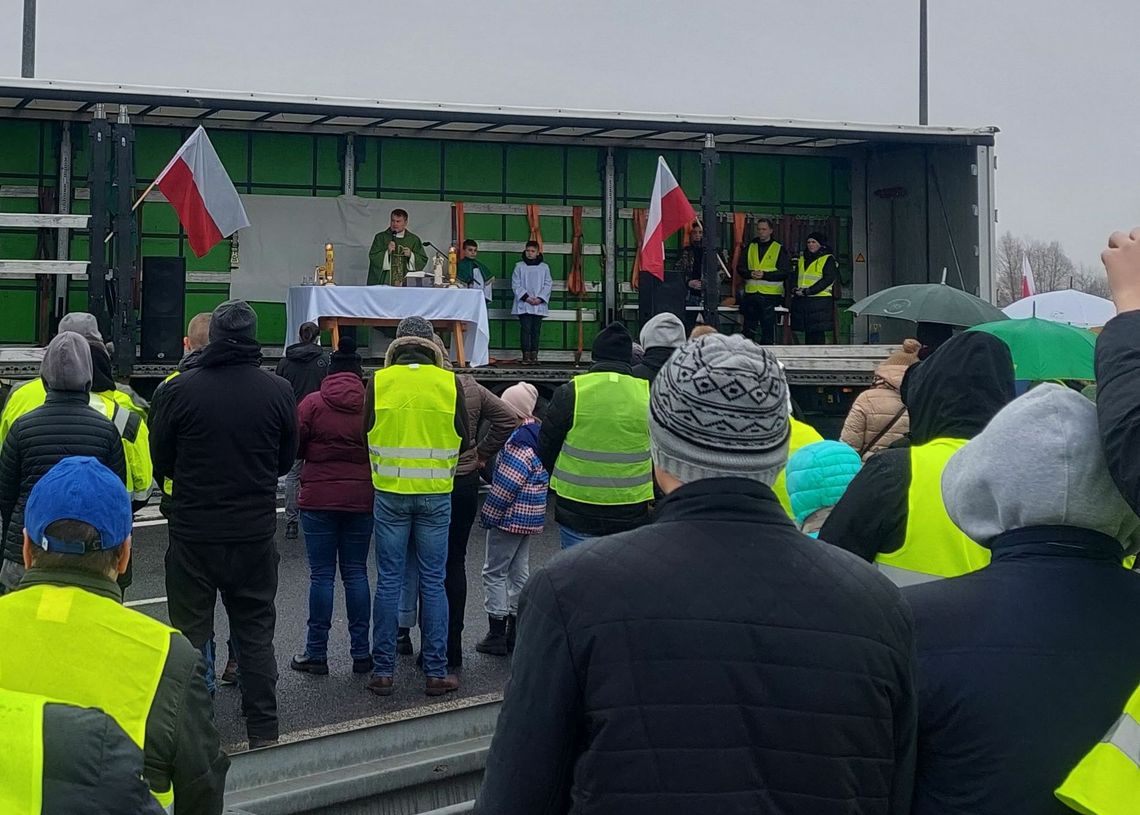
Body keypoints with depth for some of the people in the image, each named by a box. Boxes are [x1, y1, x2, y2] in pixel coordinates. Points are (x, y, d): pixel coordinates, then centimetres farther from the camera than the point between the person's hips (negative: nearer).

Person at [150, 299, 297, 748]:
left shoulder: (179, 390, -11)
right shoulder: (279, 391, -5)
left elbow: (160, 461, 0)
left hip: (193, 531, -2)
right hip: (256, 532, 2)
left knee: (191, 632, 10)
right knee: (256, 631, 12)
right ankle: (263, 732, 15)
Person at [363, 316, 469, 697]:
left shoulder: (378, 381, -3)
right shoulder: (449, 383, -3)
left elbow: (365, 433, 5)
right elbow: (463, 437, 5)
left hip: (390, 494, 0)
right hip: (436, 494, 0)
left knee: (388, 580, 6)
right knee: (433, 582, 5)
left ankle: (383, 671, 9)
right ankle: (437, 672, 8)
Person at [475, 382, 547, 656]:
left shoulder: (519, 440, -21)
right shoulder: (537, 433, 9)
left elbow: (507, 484, -23)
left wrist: (488, 515, -14)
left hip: (510, 517, -9)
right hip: (530, 518, 9)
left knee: (494, 573, 0)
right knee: (520, 572, 14)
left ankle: (497, 635, 2)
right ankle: (515, 633, 20)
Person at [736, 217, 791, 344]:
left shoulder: (779, 249, 2)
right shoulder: (750, 247, 13)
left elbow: (785, 272, -5)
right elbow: (740, 268, 12)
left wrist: (765, 275, -17)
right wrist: (750, 273, -11)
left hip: (771, 294, -4)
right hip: (751, 293, 4)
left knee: (768, 329, -3)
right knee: (748, 328, 8)